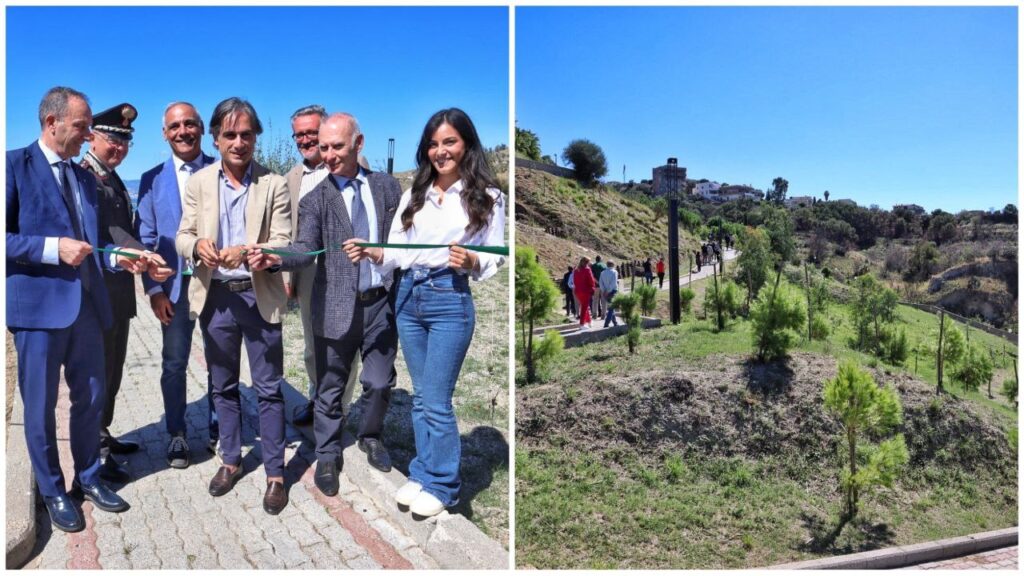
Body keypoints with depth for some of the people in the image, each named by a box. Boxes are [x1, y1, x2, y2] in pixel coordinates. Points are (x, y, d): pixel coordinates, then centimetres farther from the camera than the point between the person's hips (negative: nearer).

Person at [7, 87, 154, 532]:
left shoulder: (85, 177, 14)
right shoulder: (15, 165, -7)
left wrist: (117, 258, 2)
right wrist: (54, 248, -21)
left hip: (86, 304, 6)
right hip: (39, 304, -6)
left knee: (91, 397, 14)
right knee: (40, 405, 8)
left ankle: (88, 477, 31)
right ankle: (52, 491, 24)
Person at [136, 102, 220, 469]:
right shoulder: (152, 180, 6)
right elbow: (145, 239, 3)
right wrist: (154, 290, -5)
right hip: (175, 285, 1)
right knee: (174, 364, 8)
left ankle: (217, 431, 25)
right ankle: (176, 436, 23)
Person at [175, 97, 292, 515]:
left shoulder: (274, 185, -4)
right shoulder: (198, 182, 4)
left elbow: (282, 243, -10)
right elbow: (182, 237, 2)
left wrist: (247, 251, -29)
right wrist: (198, 245, -22)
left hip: (259, 296, -3)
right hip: (215, 296, 3)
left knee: (268, 388, 3)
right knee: (223, 386, 16)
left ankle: (275, 473, 15)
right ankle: (231, 460, 33)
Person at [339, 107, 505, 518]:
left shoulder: (487, 198, -1)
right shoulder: (414, 194, 11)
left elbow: (497, 258, -1)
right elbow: (396, 252, 6)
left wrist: (472, 261, -21)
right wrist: (371, 253, -14)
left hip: (450, 301, -5)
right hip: (409, 297, 5)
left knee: (436, 400, -1)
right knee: (421, 396, 15)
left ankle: (441, 484, 17)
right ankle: (422, 473, 29)